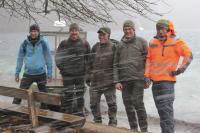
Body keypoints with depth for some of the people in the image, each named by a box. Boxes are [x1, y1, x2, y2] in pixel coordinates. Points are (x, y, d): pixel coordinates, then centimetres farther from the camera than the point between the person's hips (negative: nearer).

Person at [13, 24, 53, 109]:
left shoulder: (43, 42, -6)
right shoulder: (25, 43, -2)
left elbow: (48, 58, -3)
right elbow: (20, 59, 6)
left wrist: (49, 73, -4)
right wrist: (17, 73, 6)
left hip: (41, 74, 0)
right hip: (27, 74, 1)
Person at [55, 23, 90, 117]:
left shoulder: (85, 44, 4)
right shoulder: (64, 44, 2)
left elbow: (89, 58, 10)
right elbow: (58, 58, 6)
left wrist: (85, 69, 3)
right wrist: (62, 69, 1)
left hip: (80, 75, 1)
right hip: (68, 75, -1)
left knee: (80, 96, 7)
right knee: (67, 96, 1)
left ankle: (80, 116, 17)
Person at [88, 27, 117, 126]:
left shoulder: (113, 47, -3)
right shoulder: (95, 47, 10)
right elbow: (91, 63, 15)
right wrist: (89, 76, 10)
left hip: (109, 81, -4)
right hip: (95, 81, 5)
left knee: (112, 104, 2)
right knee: (94, 103, 9)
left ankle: (112, 123, 15)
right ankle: (97, 122, 23)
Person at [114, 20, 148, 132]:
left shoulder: (141, 42, 2)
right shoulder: (120, 45, 12)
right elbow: (116, 64, 12)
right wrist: (117, 81, 4)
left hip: (138, 79, -4)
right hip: (124, 80, 4)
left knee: (138, 103, -7)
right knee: (128, 105, 7)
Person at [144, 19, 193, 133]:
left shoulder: (176, 42, -5)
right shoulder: (153, 42, 10)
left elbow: (189, 55, -9)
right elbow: (149, 59, 11)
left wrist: (182, 68, -19)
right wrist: (147, 76, 3)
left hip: (167, 80, -6)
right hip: (155, 81, 6)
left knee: (166, 109, -12)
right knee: (161, 109, 13)